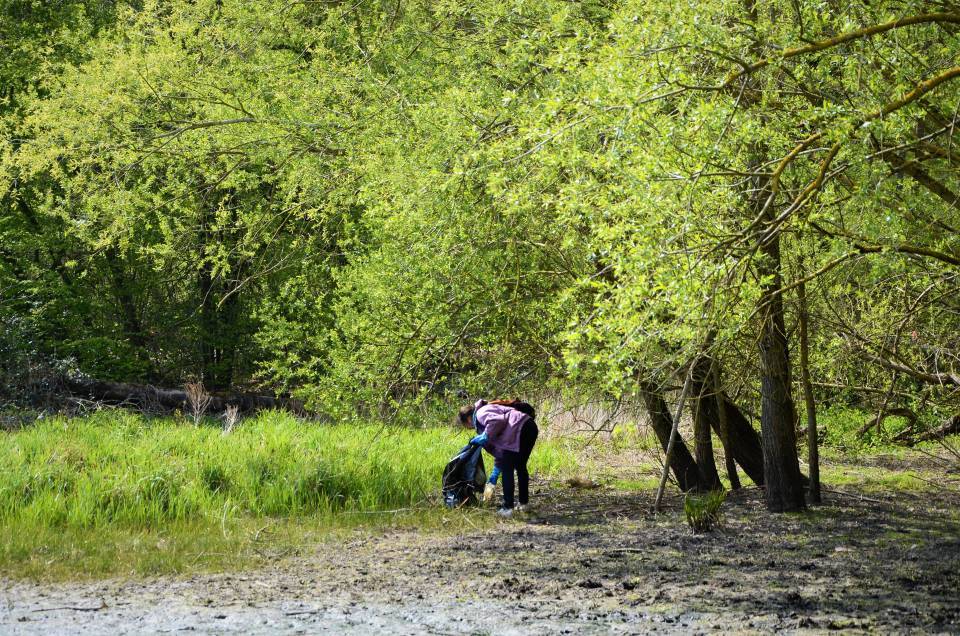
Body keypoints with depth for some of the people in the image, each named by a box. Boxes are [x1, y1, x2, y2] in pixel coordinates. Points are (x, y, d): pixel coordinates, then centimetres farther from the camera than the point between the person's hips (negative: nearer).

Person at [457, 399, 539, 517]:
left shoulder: (481, 414, 2)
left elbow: (497, 421, -23)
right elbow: (499, 452, 32)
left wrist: (486, 436, -8)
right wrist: (493, 478, 33)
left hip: (521, 429, -10)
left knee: (507, 469, -1)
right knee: (520, 467, 26)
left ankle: (508, 508, -1)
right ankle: (524, 502, 36)